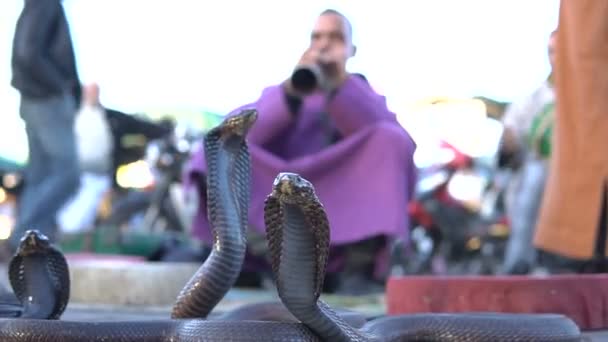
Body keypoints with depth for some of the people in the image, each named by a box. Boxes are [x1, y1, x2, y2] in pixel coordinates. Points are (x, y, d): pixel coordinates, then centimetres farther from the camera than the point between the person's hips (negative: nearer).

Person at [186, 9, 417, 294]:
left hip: (350, 224, -1)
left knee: (390, 141, -23)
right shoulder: (278, 93, 20)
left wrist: (342, 84, -24)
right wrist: (290, 91, -22)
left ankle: (359, 266, -27)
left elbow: (386, 137, -9)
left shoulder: (367, 97, 18)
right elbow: (242, 132, -5)